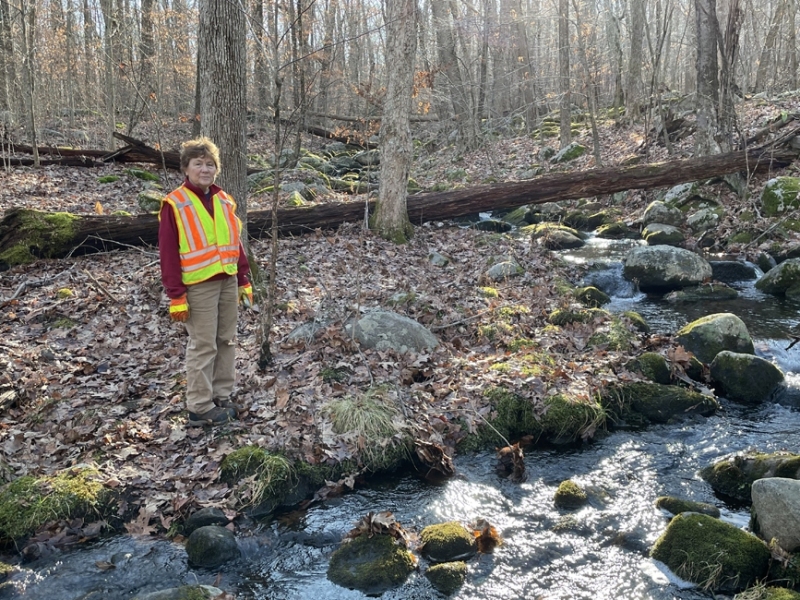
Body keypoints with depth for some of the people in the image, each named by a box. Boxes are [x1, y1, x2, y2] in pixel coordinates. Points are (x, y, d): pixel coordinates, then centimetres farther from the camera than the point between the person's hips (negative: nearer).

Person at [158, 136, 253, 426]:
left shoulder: (224, 201, 9)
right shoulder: (175, 204, -8)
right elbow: (168, 253, -10)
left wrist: (244, 280, 12)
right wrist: (176, 295, -13)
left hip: (228, 282, 6)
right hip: (198, 286, -6)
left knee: (227, 341, 12)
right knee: (203, 346, -1)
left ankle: (222, 397, 25)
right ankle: (200, 408, 9)